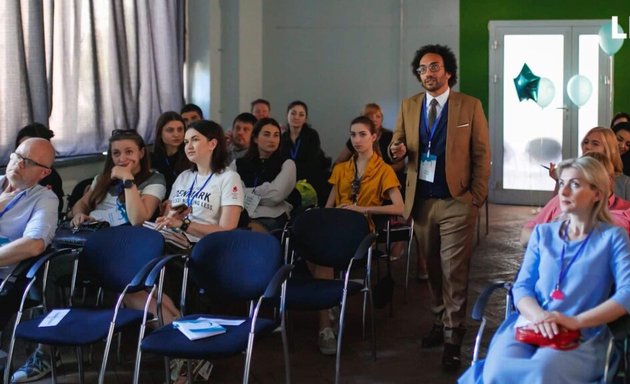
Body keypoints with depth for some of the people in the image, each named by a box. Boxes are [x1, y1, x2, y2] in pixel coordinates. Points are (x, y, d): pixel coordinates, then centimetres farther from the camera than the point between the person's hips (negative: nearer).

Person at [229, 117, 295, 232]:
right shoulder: (237, 164, 20)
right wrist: (261, 192, -3)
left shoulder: (287, 164, 13)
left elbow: (275, 195, -3)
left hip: (271, 219, -2)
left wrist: (243, 193, 5)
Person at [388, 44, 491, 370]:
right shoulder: (409, 106, 8)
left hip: (456, 201, -4)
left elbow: (481, 154, -1)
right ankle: (440, 322, 28)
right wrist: (398, 150, -12)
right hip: (421, 200, 4)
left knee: (454, 271, -5)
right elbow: (398, 145, 12)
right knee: (432, 268, 13)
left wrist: (478, 197, -6)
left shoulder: (470, 106, -2)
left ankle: (453, 339, 1)